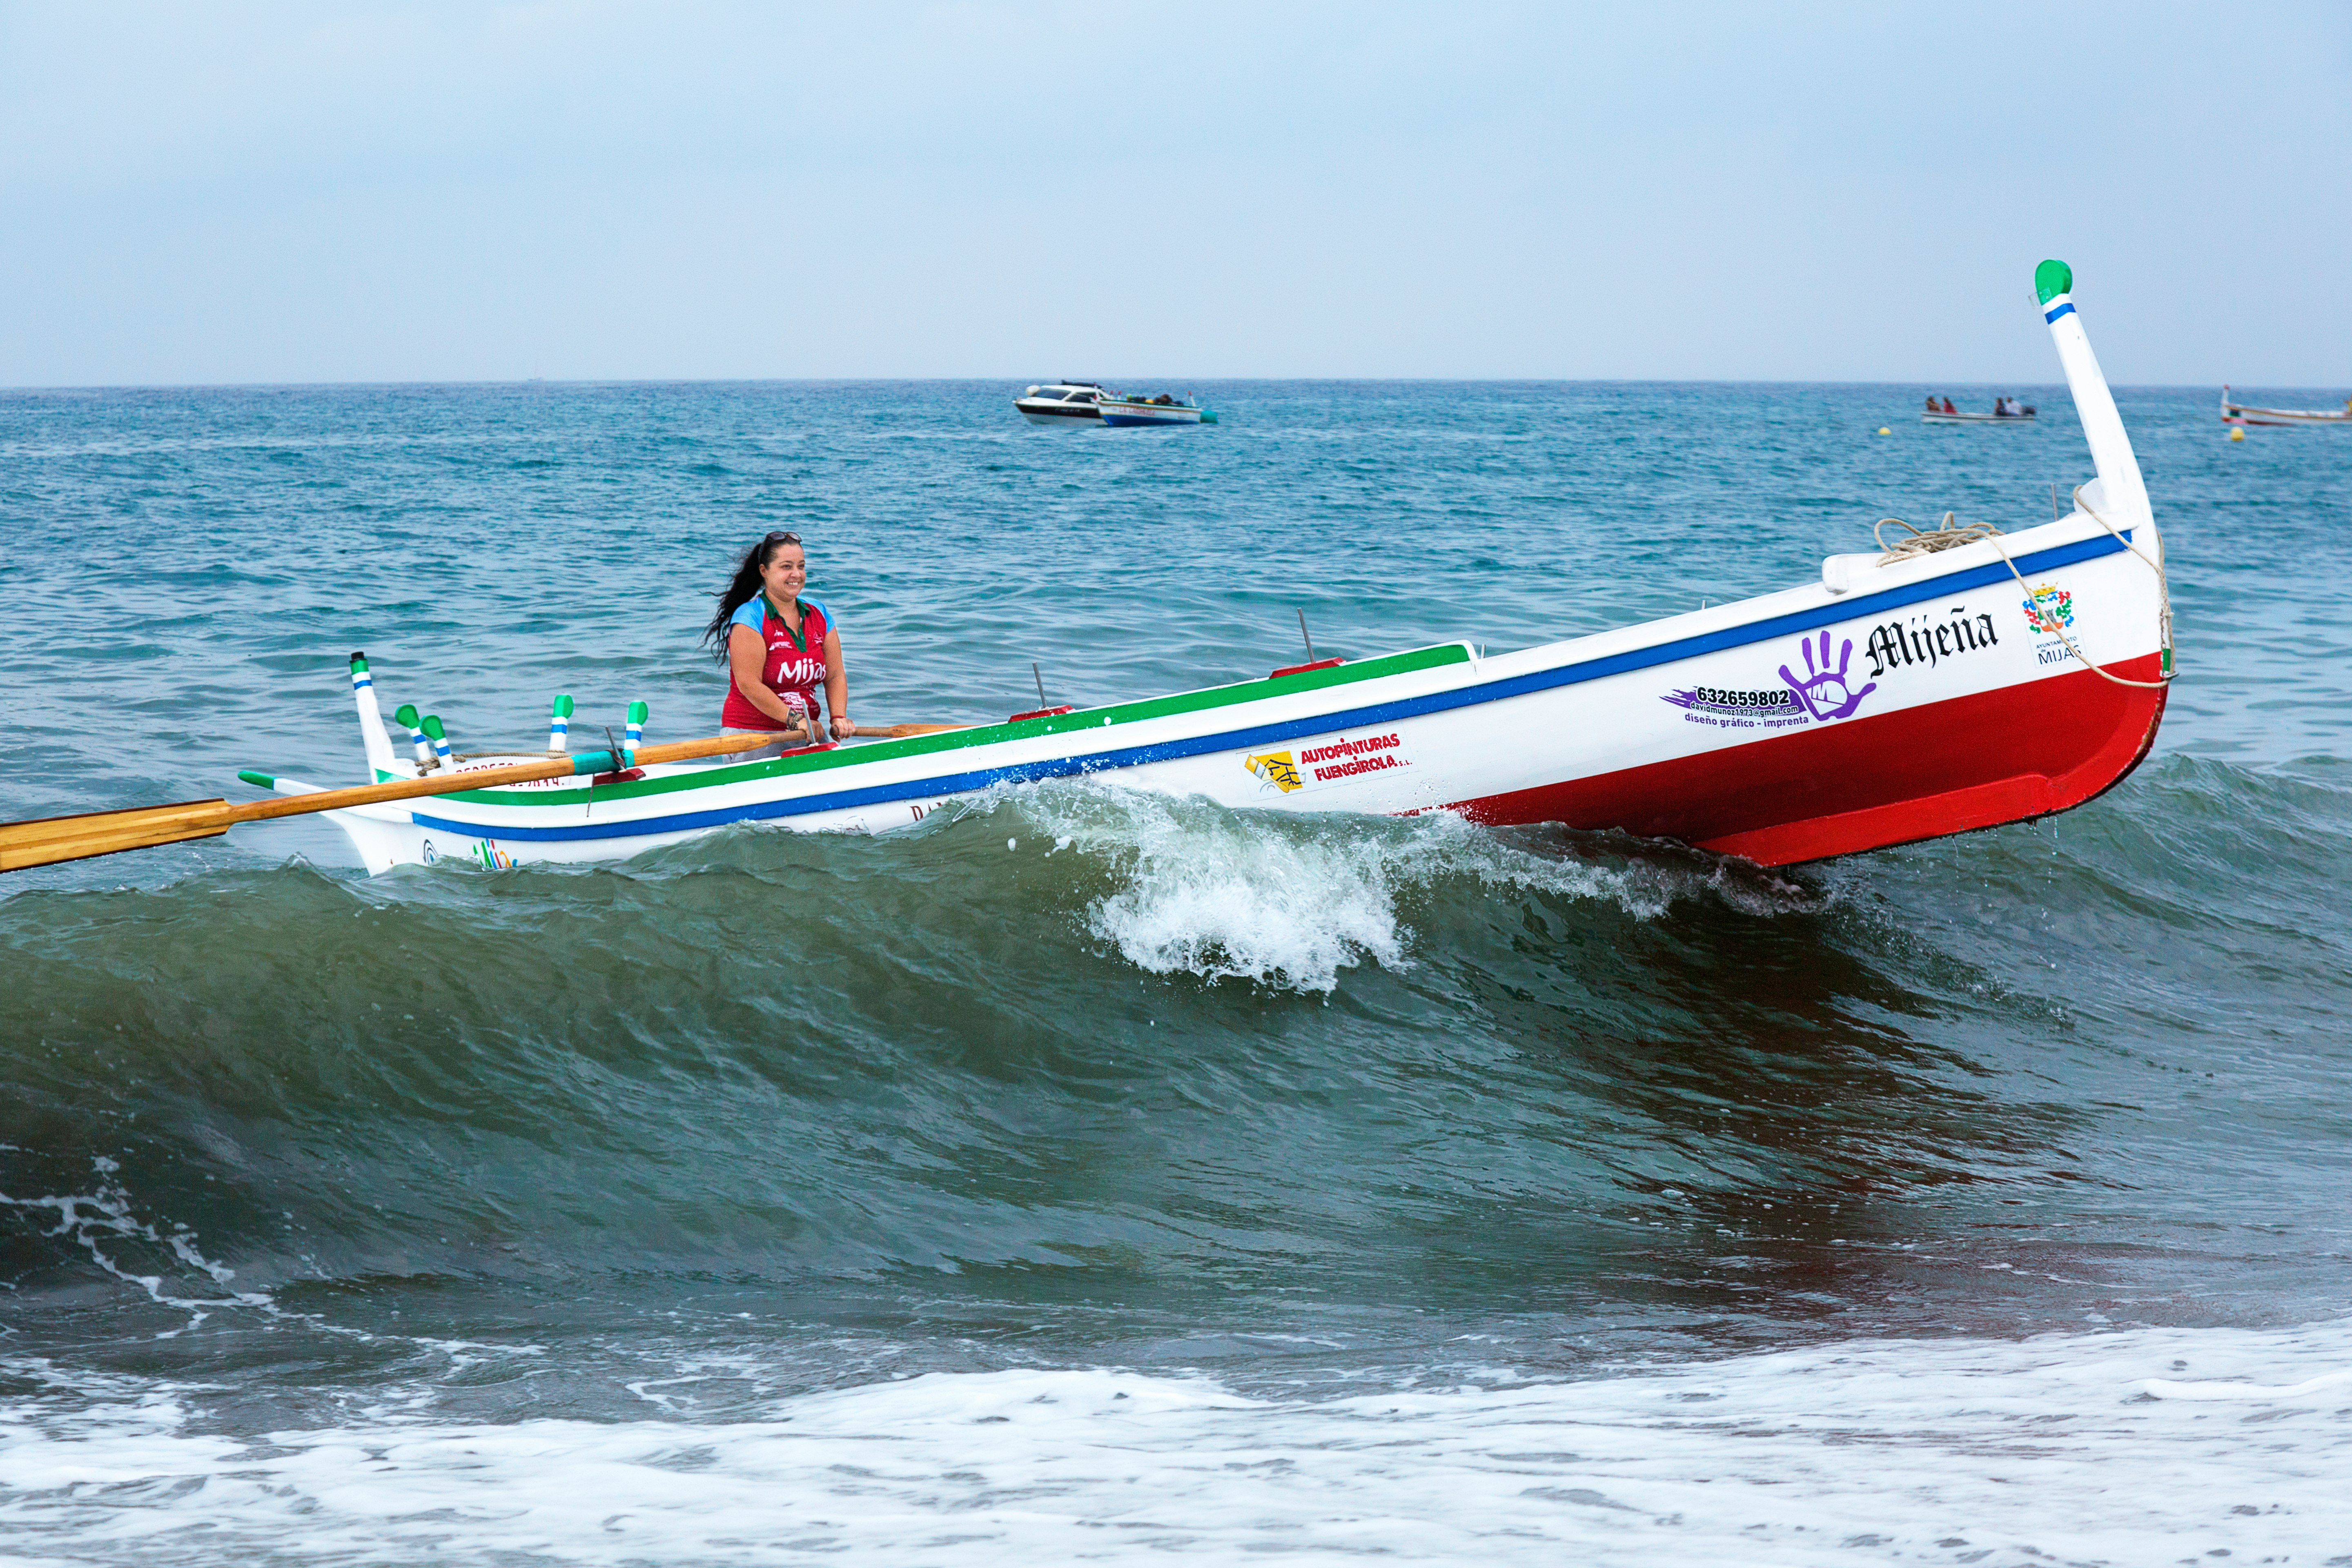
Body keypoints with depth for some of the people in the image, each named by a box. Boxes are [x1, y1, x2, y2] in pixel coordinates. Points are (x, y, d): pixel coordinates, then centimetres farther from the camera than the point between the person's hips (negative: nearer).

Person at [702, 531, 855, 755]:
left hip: (805, 737, 6)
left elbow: (835, 676, 9)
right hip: (751, 736, -6)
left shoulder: (819, 615, 11)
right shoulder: (749, 617, -9)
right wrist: (794, 719, -21)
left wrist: (839, 718, -8)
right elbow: (748, 684, -17)